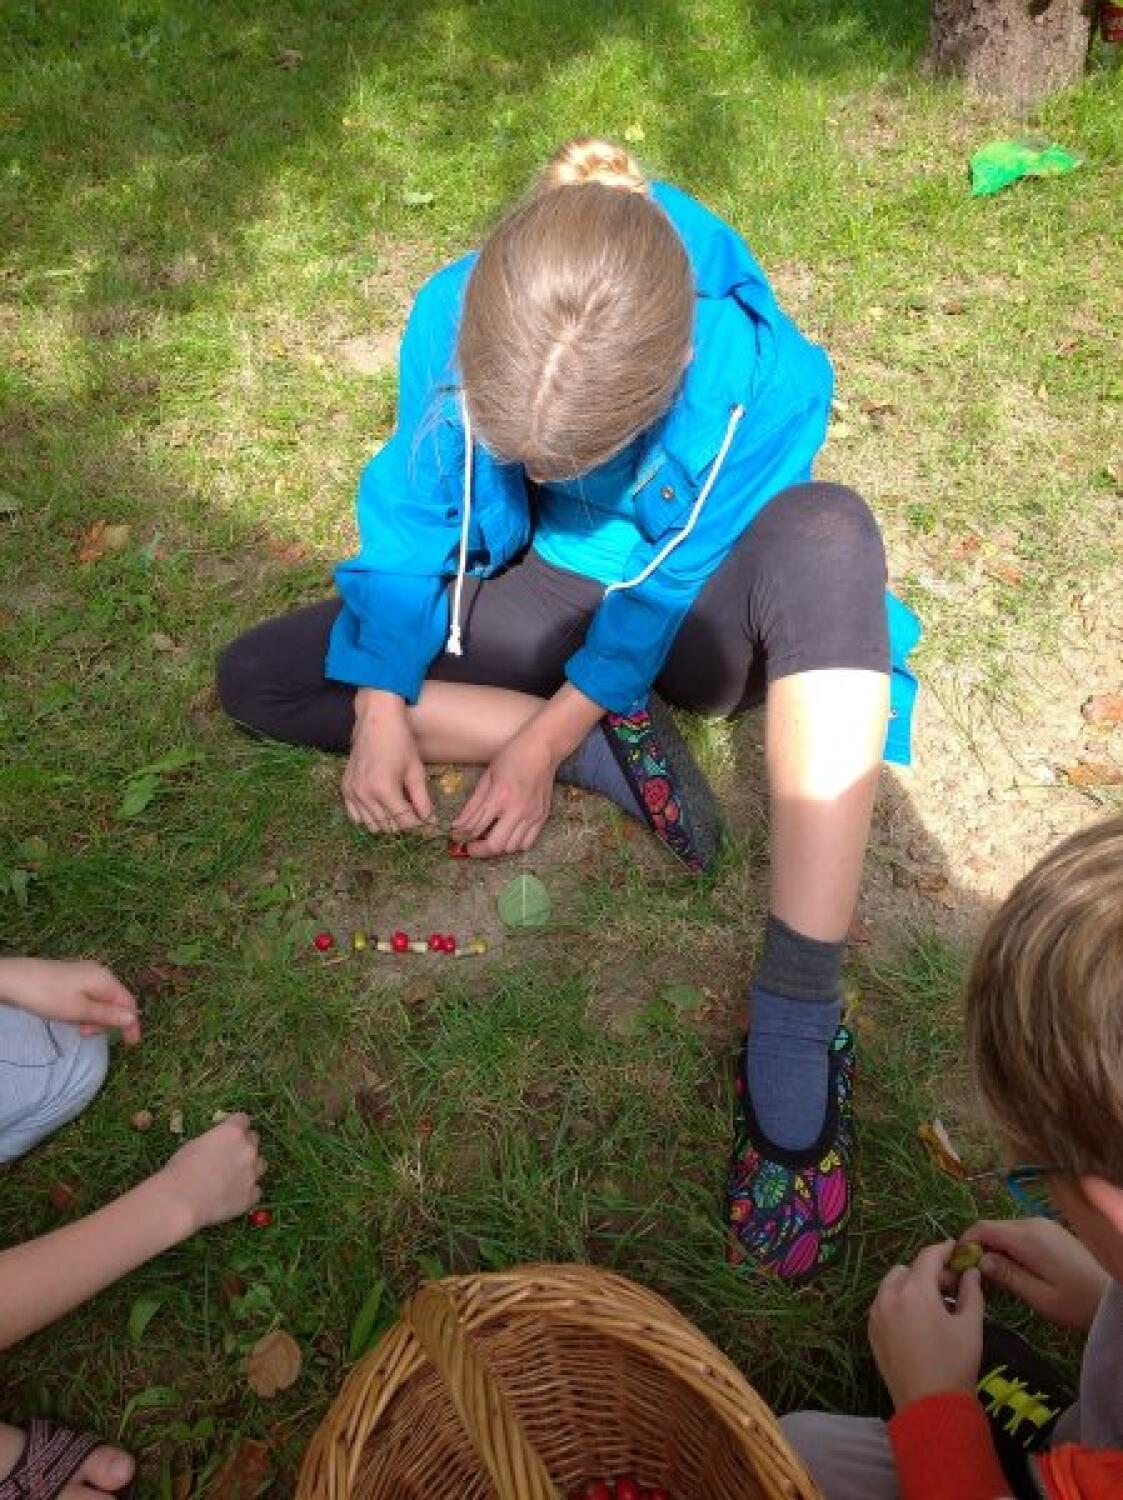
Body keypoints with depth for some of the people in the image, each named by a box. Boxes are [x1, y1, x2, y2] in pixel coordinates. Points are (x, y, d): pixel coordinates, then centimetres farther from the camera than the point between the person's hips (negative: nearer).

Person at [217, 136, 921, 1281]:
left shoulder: (762, 380, -29)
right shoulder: (454, 320, -21)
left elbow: (667, 597, -20)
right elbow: (412, 518, -11)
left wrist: (542, 742, -21)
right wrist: (380, 710, -19)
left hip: (684, 622, -3)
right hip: (552, 593, 4)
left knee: (828, 534, -39)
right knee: (254, 681, -9)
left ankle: (800, 1012, -38)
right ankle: (618, 752, -16)